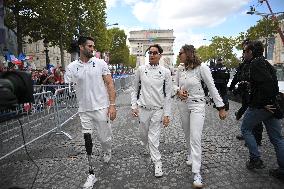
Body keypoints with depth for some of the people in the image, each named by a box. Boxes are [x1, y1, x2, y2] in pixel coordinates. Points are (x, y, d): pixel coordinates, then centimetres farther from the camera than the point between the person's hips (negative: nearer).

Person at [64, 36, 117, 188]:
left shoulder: (100, 63, 0)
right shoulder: (71, 67, 3)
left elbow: (109, 84, -1)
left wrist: (112, 105, -8)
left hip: (101, 108, -1)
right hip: (84, 111, 1)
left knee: (104, 138, 10)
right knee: (86, 143, 4)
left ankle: (107, 152, 47)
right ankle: (91, 174, 21)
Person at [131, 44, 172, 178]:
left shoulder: (166, 72, -3)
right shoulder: (141, 69, 0)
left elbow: (168, 95, -2)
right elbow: (135, 89, 7)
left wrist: (166, 114, -5)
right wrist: (134, 106, -2)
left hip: (158, 110, -2)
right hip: (143, 109, 2)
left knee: (153, 138, -1)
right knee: (143, 135, 17)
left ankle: (157, 163, 20)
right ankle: (149, 149, 49)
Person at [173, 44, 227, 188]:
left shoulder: (201, 67, -13)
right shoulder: (181, 70, 2)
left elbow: (212, 88, -12)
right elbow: (175, 84, 15)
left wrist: (221, 107, -12)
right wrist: (178, 91, -8)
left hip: (197, 105, -5)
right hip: (182, 104, 6)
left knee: (195, 137, -10)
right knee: (187, 134, 18)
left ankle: (196, 173, -2)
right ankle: (190, 156, 42)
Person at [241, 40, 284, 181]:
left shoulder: (255, 63, -13)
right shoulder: (266, 63, 16)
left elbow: (267, 82, -26)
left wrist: (264, 103, -20)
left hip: (260, 105, -9)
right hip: (272, 105, 9)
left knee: (246, 128, 11)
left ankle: (255, 159, 12)